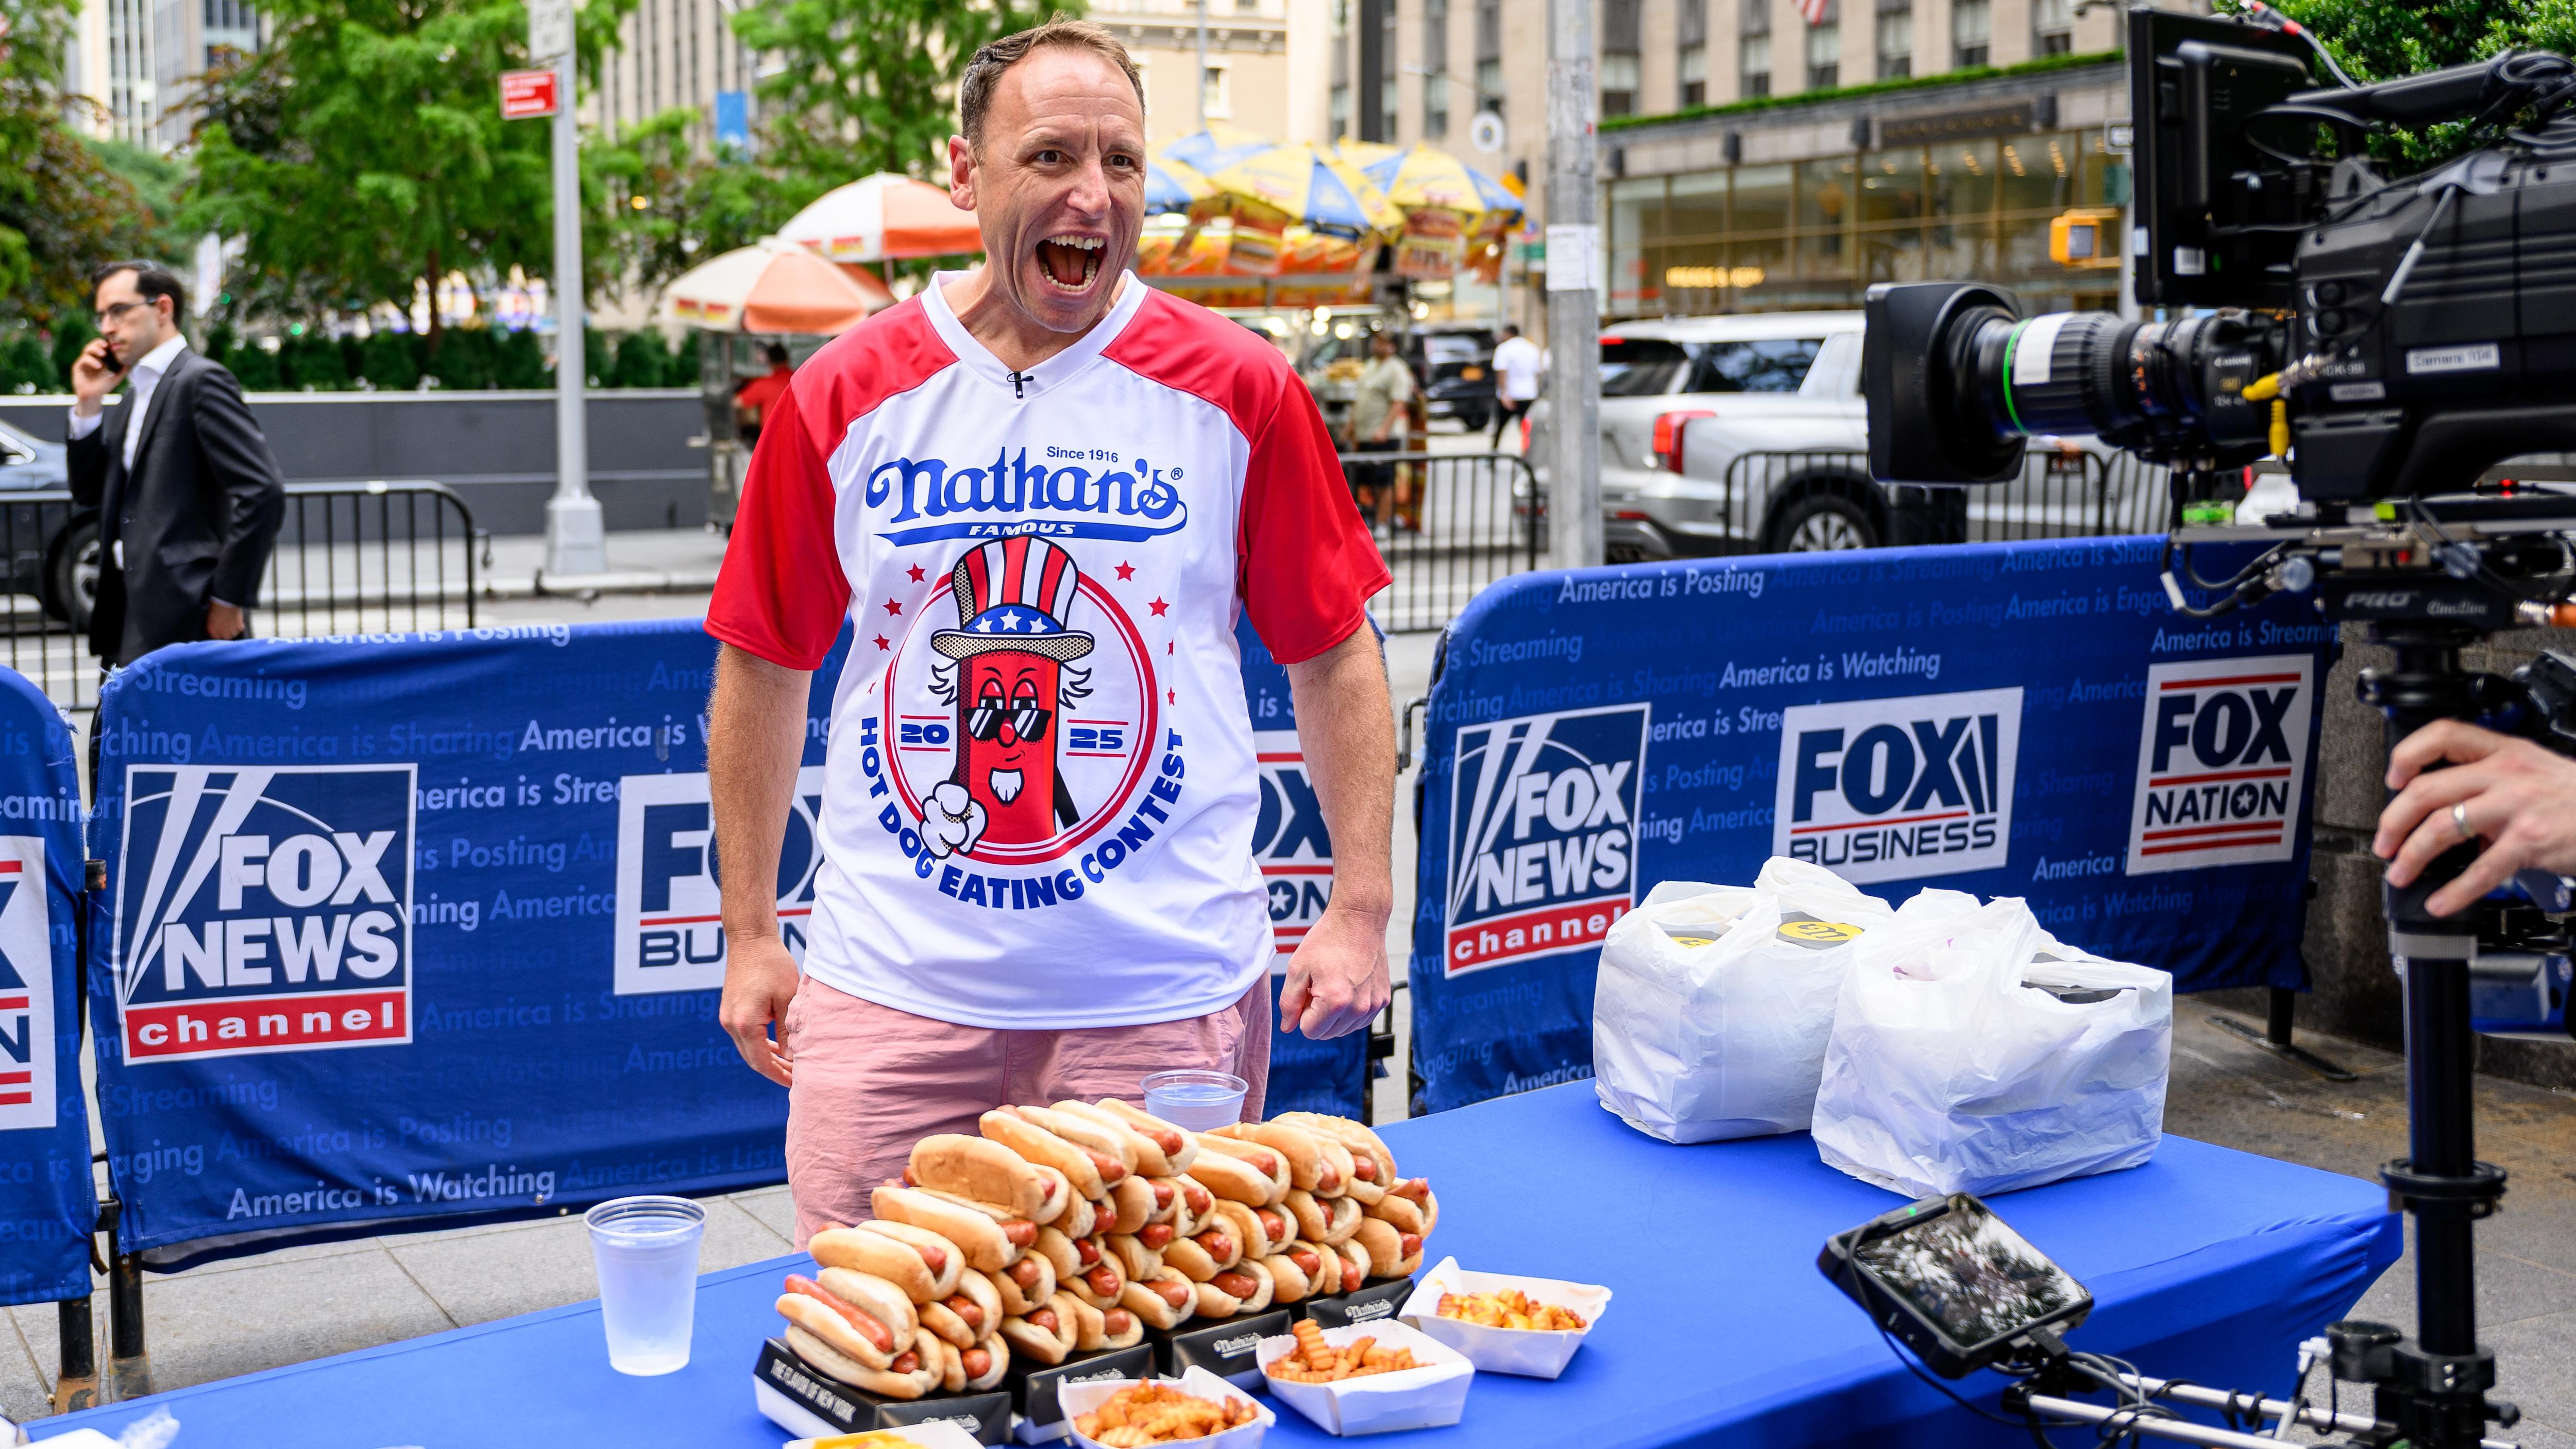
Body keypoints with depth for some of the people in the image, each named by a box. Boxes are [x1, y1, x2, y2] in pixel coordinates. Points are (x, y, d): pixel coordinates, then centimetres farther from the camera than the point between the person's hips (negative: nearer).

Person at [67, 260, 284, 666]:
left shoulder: (201, 380, -8)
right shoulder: (139, 390, 19)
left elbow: (263, 492, -17)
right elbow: (90, 493, 22)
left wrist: (229, 601, -15)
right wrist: (88, 405, 8)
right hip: (132, 618, 9)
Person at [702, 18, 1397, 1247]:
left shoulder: (1236, 391, -2)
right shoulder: (842, 398, 0)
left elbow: (1333, 656, 4)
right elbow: (763, 670, 8)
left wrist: (1359, 912, -2)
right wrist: (751, 932, 9)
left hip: (1167, 1005, 0)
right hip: (890, 999, 1)